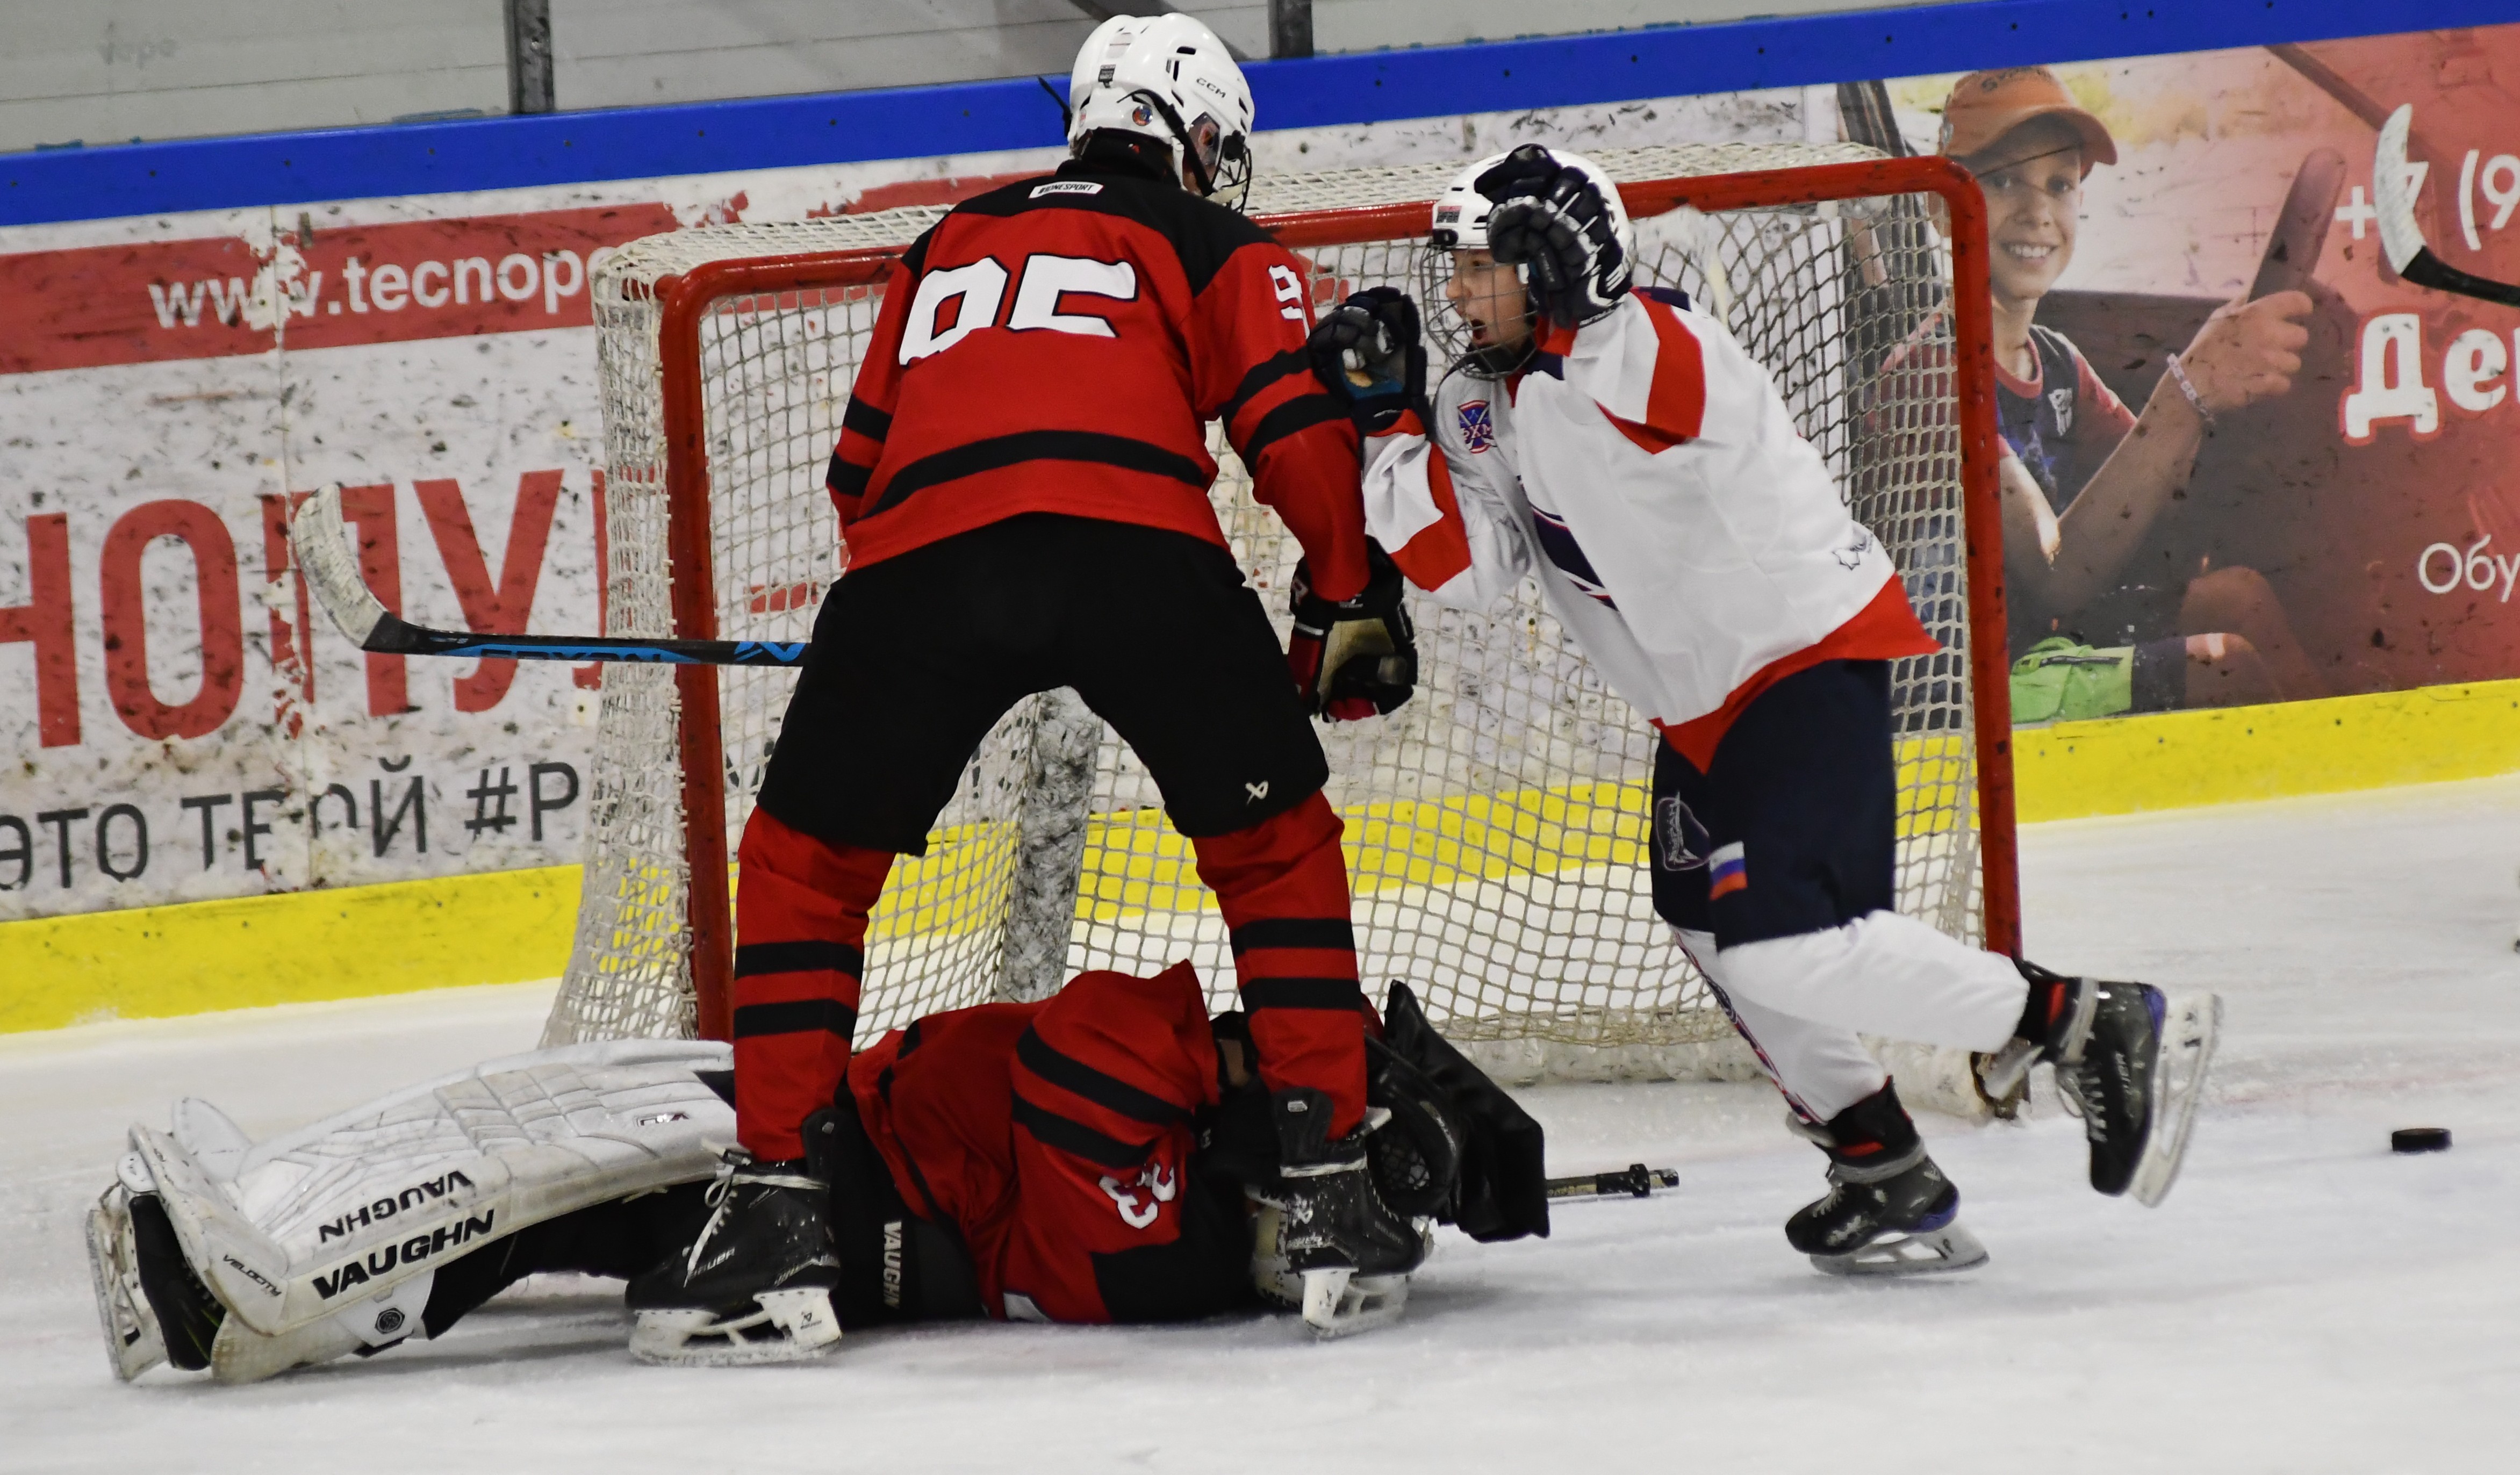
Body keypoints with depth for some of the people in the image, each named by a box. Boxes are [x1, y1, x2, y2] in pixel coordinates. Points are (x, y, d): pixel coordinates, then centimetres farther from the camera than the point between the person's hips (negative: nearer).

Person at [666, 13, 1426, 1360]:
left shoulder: (944, 251, 34)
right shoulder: (1218, 250, 24)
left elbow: (858, 473, 34)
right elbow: (1298, 432, 10)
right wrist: (1352, 601, 21)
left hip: (918, 547, 2)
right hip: (1138, 546, -2)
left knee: (802, 865, 17)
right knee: (1276, 842, 17)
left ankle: (781, 1198, 7)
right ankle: (1322, 1168, 9)